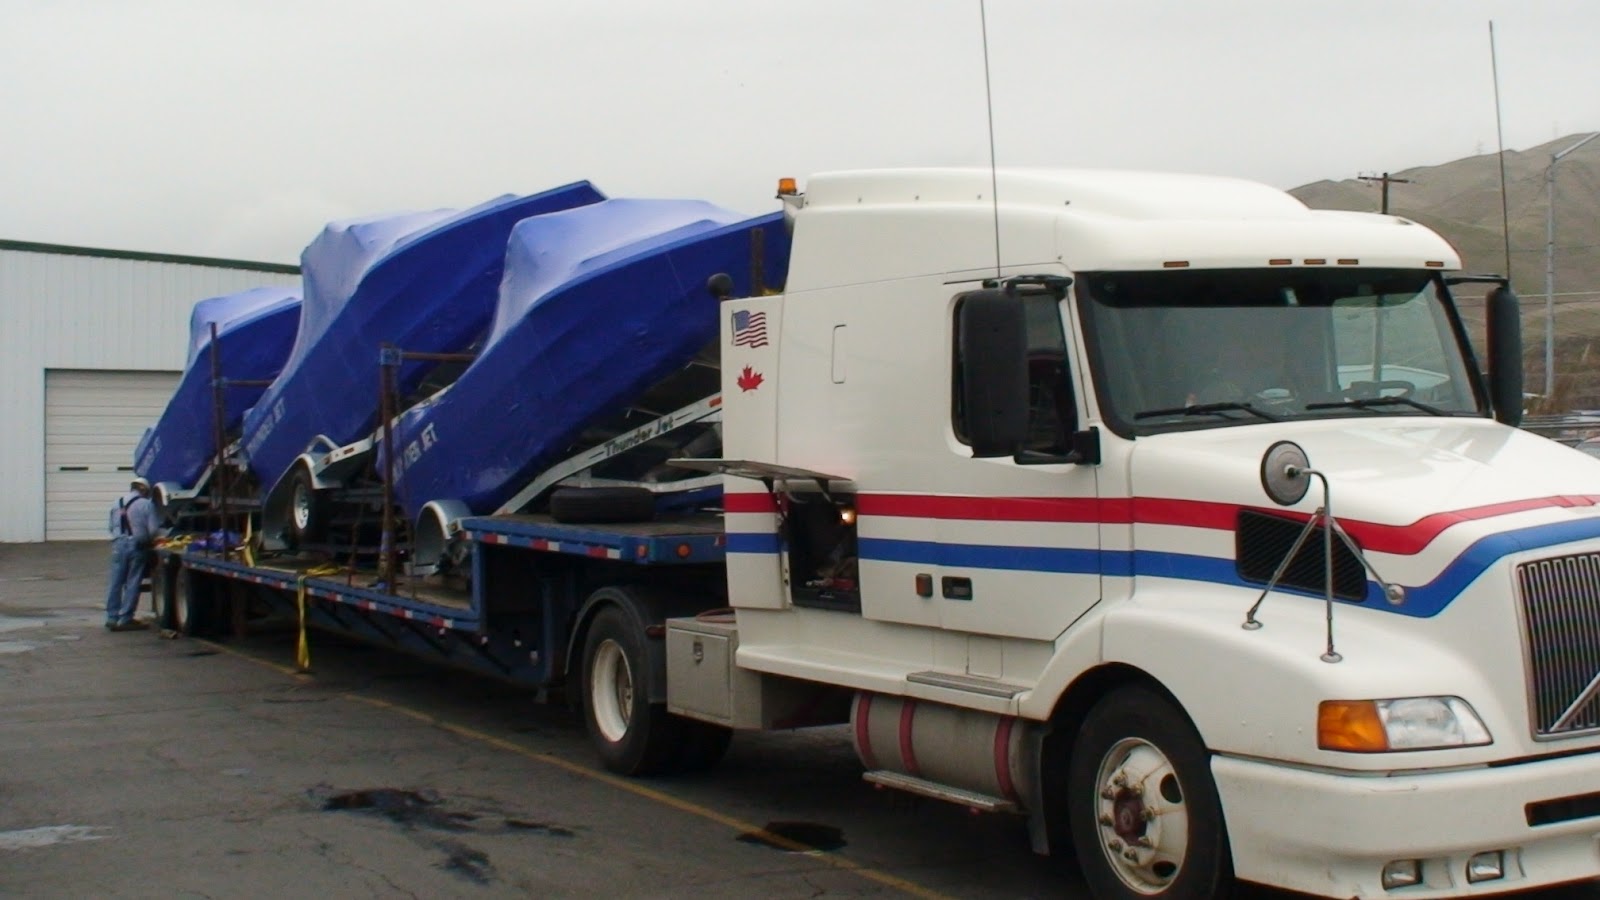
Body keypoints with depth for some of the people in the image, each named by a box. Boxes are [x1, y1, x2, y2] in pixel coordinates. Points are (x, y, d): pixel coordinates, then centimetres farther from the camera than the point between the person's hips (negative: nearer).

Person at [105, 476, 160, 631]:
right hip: (137, 545, -4)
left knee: (116, 582, 9)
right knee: (132, 583, 2)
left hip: (118, 544, 4)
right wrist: (150, 541, 12)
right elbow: (153, 529, -8)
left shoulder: (117, 503, 11)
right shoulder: (146, 504, -4)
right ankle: (125, 619, 3)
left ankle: (112, 618, 11)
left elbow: (110, 525, 11)